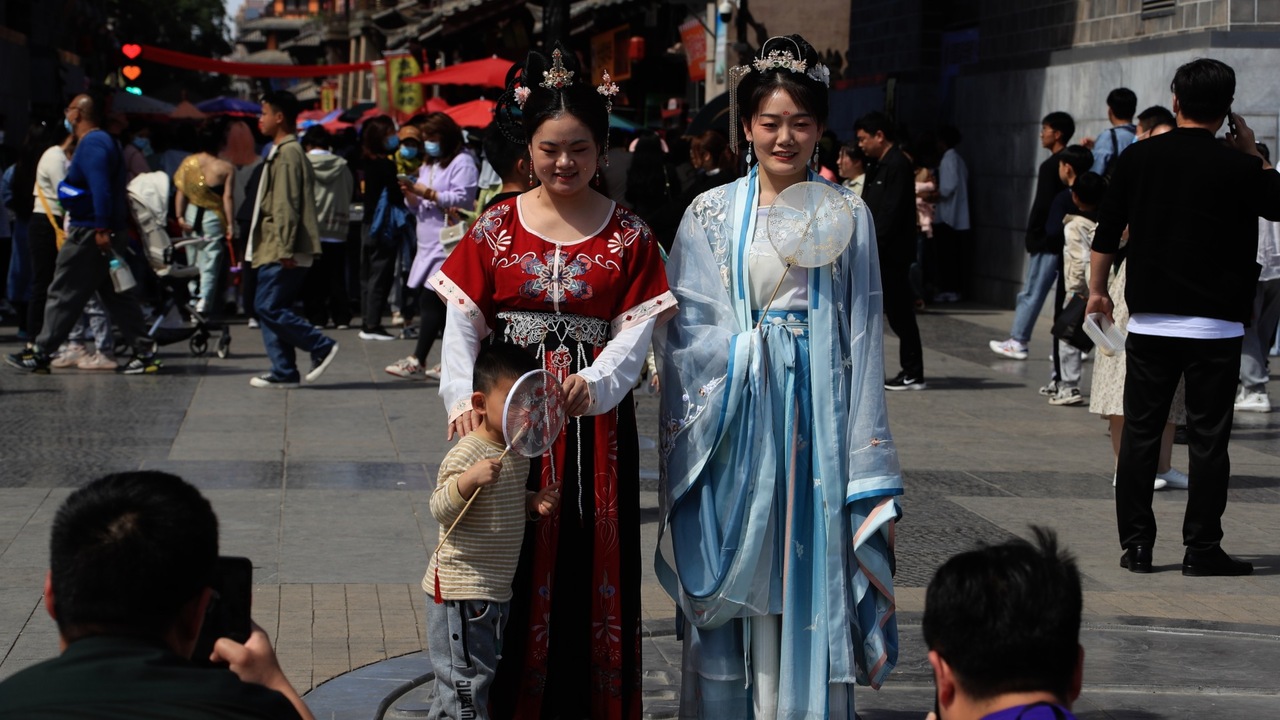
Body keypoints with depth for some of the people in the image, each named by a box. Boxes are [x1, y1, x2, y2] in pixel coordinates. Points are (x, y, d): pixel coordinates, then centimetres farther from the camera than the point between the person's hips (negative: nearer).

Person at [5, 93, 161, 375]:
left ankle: (40, 354, 5)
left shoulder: (91, 145, -15)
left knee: (64, 294, -1)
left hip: (90, 235, -10)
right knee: (116, 297, 10)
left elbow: (100, 190, -25)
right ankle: (144, 351, 6)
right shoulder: (103, 141, 18)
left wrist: (102, 229, -29)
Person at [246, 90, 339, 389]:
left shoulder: (288, 154, -13)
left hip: (281, 252, -10)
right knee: (271, 309, 7)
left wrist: (285, 249, -22)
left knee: (269, 307, -11)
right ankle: (283, 372, 8)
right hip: (275, 250, 10)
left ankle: (321, 346, -4)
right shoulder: (281, 152, 20)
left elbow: (287, 205, -19)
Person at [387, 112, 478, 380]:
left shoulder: (462, 162, -4)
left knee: (432, 300, -14)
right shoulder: (427, 165, 24)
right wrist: (411, 195, 5)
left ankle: (417, 360, -16)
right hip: (428, 245, 10)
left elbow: (462, 198, -16)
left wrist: (428, 193, -15)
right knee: (427, 303, 5)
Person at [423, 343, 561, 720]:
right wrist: (469, 479, -40)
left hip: (496, 589, 10)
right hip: (461, 589, -10)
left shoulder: (517, 453, 9)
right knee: (466, 679, -5)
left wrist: (535, 503, 3)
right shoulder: (467, 454, -20)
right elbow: (441, 510, -23)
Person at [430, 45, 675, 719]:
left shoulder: (628, 235, 3)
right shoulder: (496, 227, 5)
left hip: (594, 420, -1)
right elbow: (463, 320, 0)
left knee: (591, 566, 1)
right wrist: (463, 398, -16)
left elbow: (636, 328, -5)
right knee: (510, 565, 2)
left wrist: (595, 384, -24)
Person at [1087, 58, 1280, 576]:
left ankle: (1136, 545, 9)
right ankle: (1201, 548, 4)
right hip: (1215, 324, -2)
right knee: (1209, 437, 3)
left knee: (1140, 432, 8)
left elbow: (1107, 232, 5)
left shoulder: (1138, 158, 0)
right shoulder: (1238, 167, -8)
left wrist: (1097, 289, 18)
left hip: (1149, 319, 2)